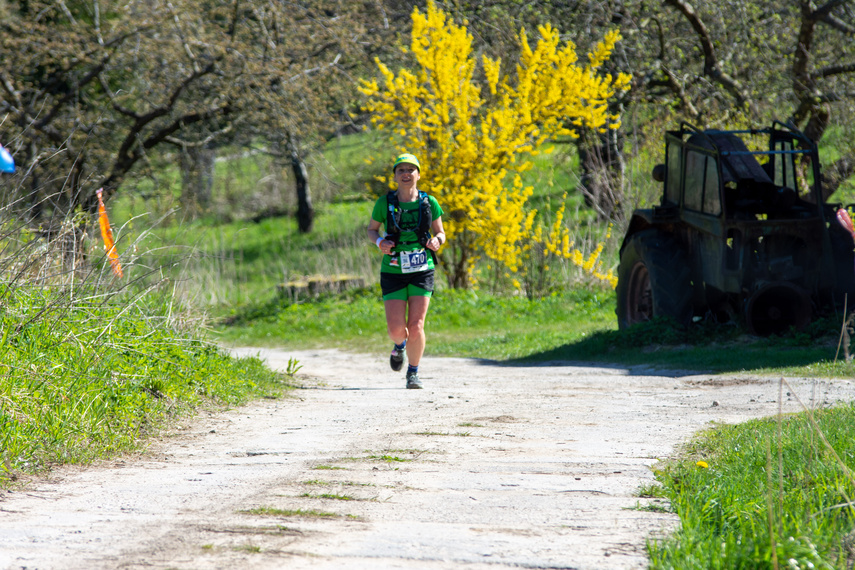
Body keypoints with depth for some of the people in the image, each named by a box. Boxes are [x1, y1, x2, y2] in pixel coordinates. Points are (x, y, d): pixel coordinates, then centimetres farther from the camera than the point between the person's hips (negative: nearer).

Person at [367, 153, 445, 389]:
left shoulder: (429, 203, 0)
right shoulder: (385, 203, -3)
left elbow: (440, 232, 12)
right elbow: (372, 229, 11)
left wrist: (436, 241, -12)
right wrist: (379, 242, -11)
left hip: (422, 272, 0)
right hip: (393, 272, 0)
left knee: (416, 328, -9)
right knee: (396, 329, -7)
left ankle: (413, 372, 13)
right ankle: (400, 346, 31)